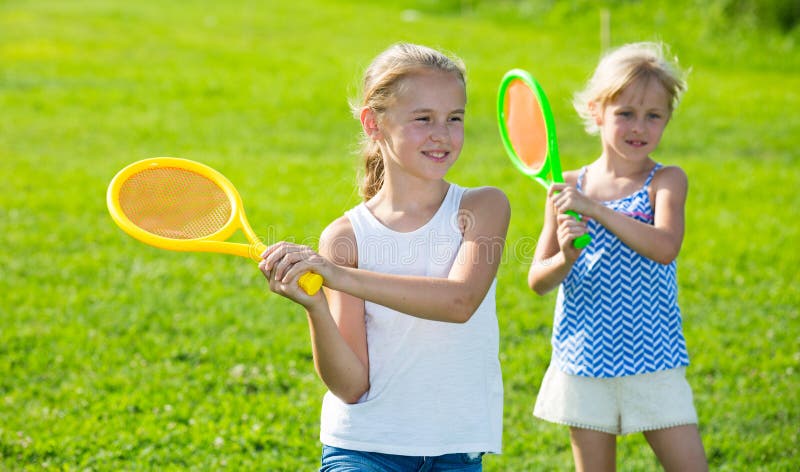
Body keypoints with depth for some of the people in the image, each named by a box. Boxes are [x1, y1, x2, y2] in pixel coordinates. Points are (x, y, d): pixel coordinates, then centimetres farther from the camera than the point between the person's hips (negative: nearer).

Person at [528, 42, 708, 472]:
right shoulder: (569, 187, 3)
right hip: (584, 362, 2)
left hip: (652, 362, -2)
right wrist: (565, 258, -19)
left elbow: (665, 247, -22)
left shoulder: (667, 180, -2)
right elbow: (537, 280, 3)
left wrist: (595, 209, -25)